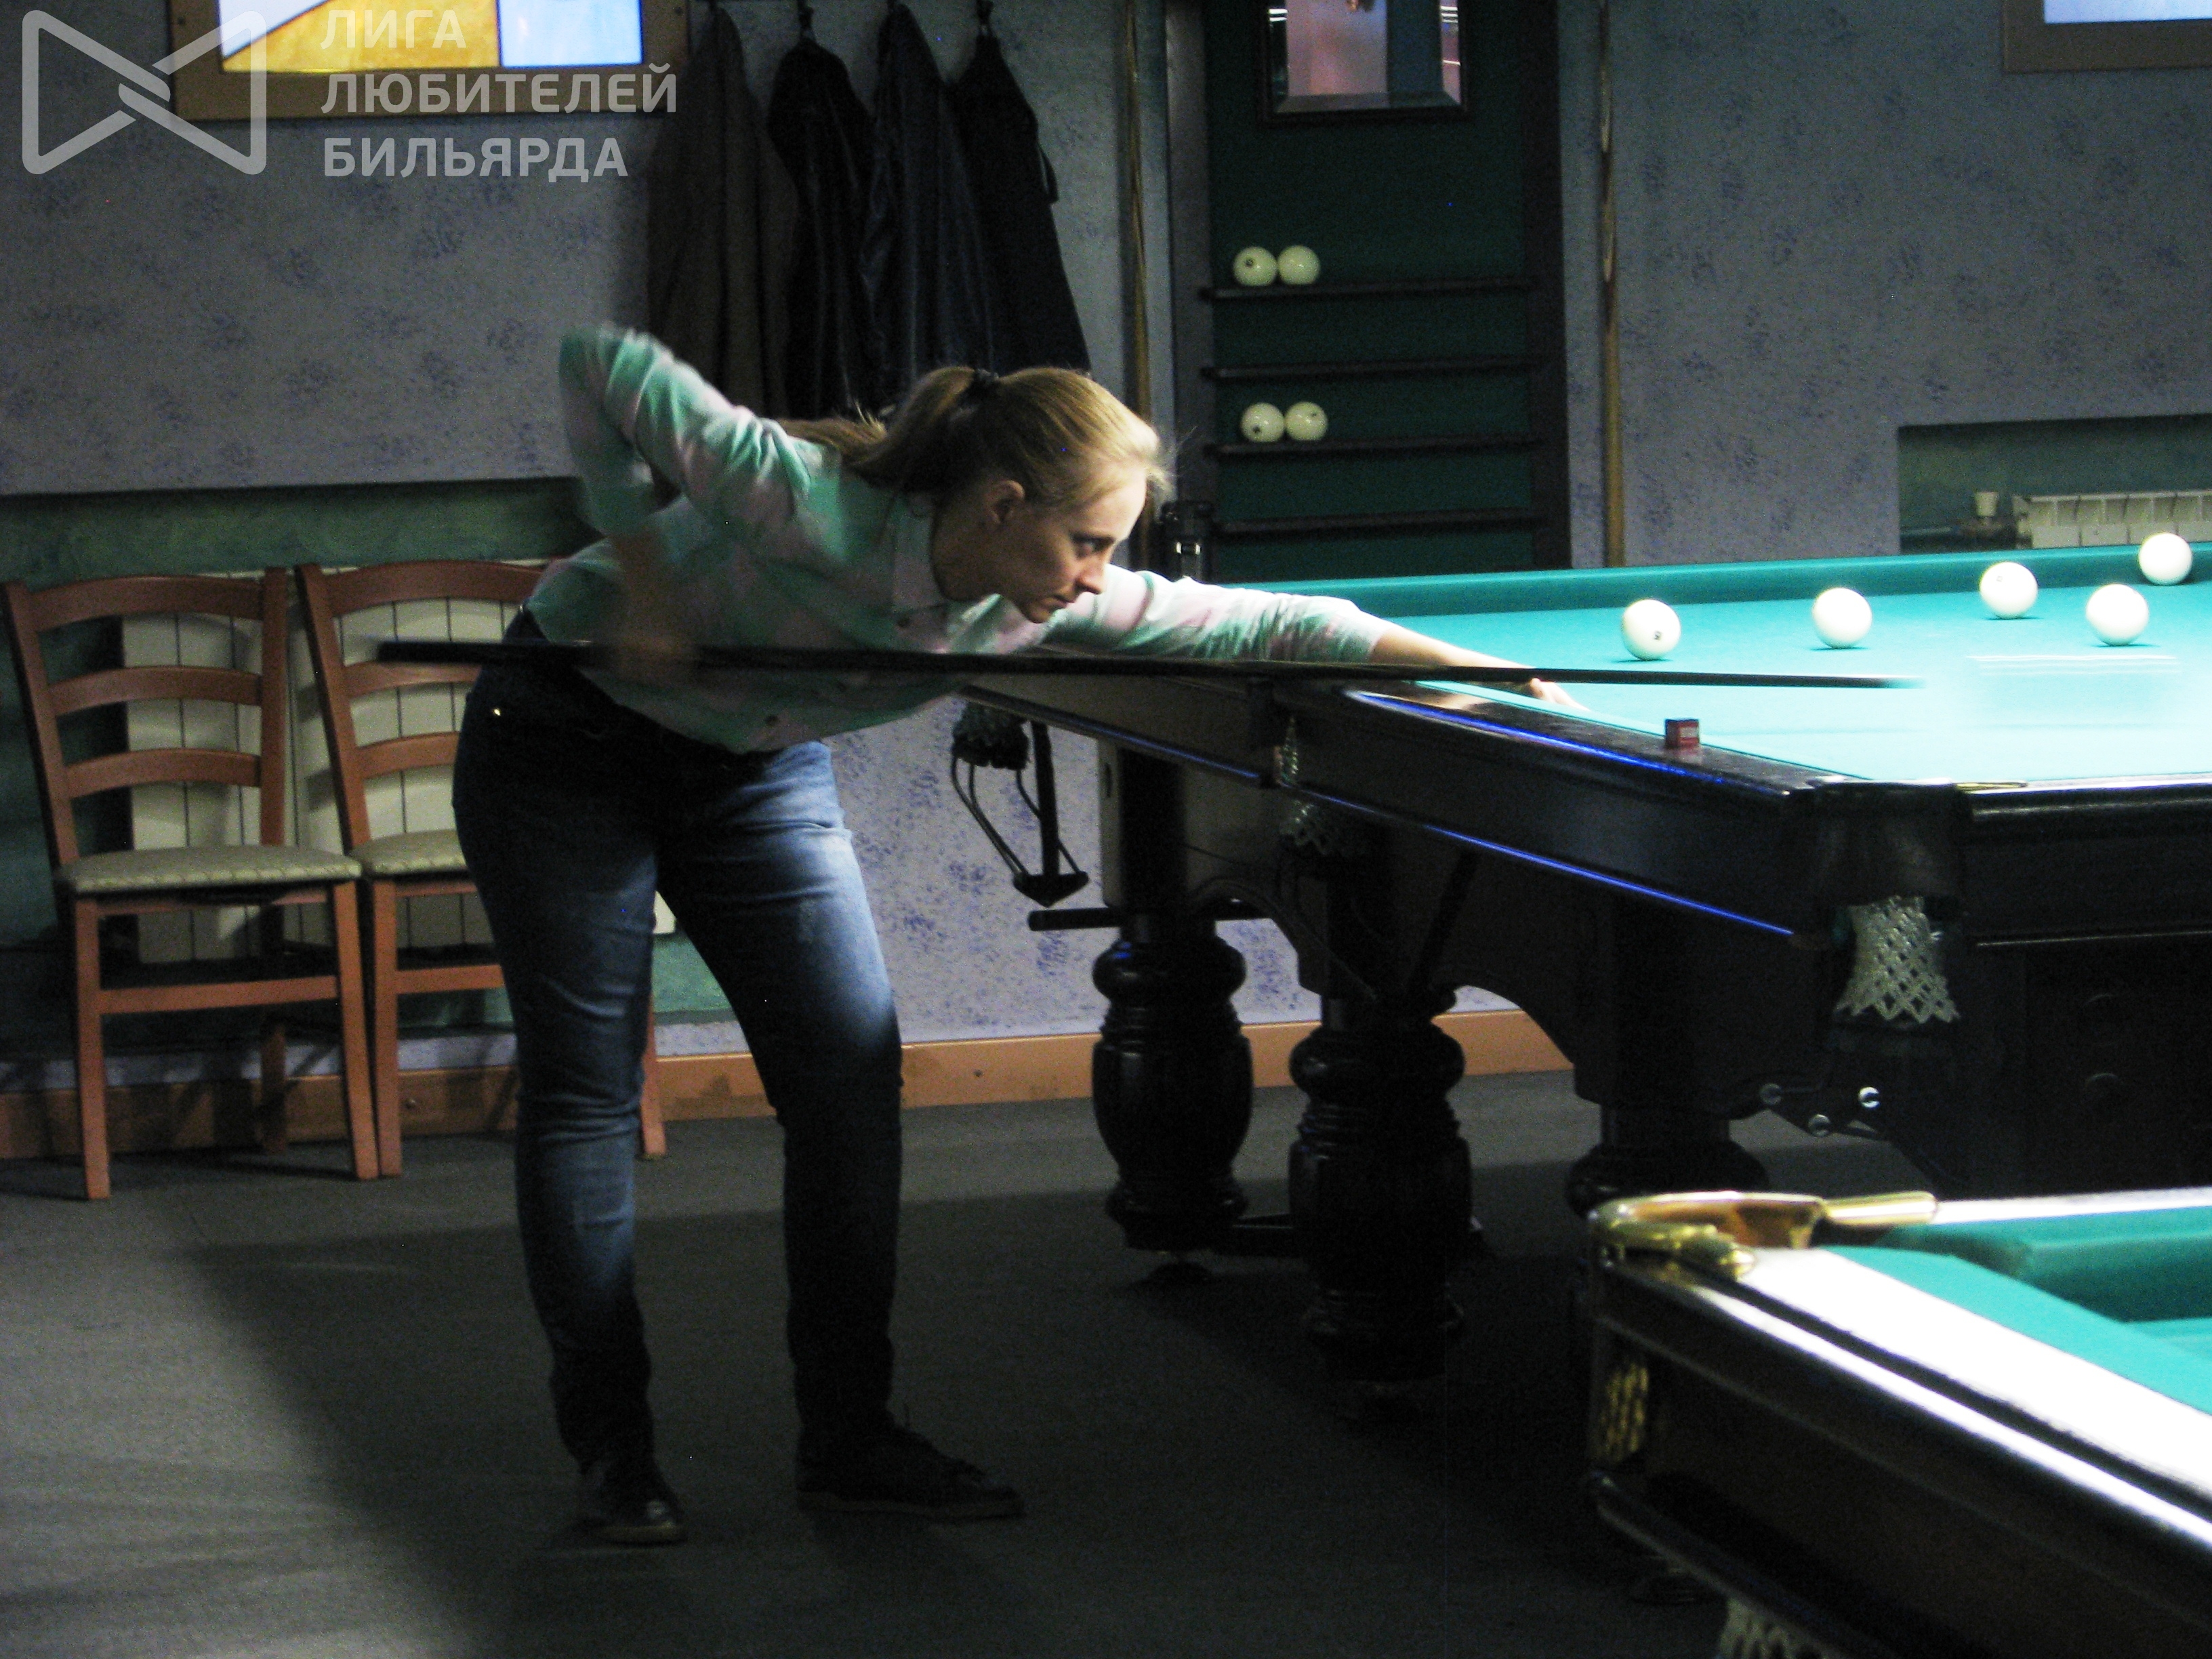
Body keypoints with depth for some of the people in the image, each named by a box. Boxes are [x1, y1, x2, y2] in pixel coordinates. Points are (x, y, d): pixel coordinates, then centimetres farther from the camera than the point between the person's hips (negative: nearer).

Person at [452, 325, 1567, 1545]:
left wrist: (1494, 670, -10)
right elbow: (603, 365, -31)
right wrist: (640, 572, -29)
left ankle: (849, 1440, 4)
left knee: (851, 1075, -4)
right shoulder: (805, 505, -36)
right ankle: (610, 1450, 5)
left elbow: (1254, 624, -11)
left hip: (756, 776, 6)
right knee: (584, 1088, -4)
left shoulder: (1052, 604, -17)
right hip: (567, 744, -6)